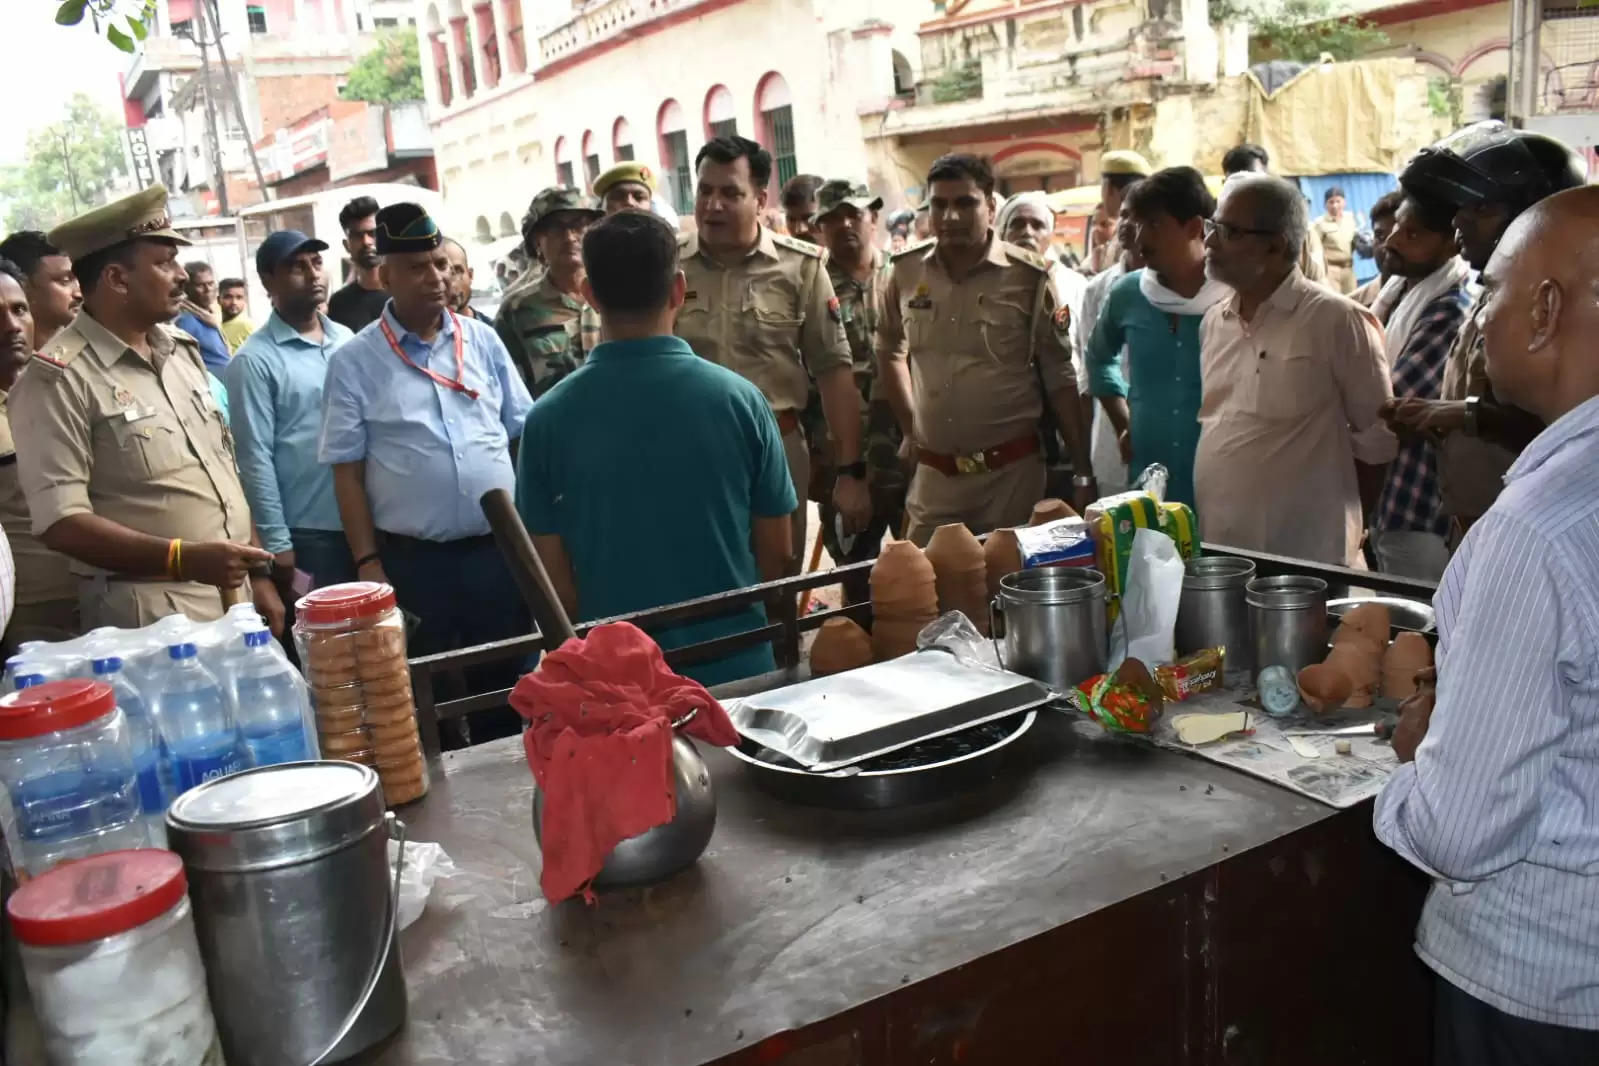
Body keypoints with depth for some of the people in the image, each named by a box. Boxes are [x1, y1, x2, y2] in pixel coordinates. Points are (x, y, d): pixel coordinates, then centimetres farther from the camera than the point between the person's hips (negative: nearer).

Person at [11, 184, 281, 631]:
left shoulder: (182, 349, 11)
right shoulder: (60, 379, -11)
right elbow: (61, 522, -15)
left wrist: (260, 573, 11)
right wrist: (184, 559, -24)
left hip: (236, 600, 6)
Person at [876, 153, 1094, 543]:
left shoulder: (1029, 277, -7)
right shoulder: (905, 272, 2)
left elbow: (1060, 379, -2)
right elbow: (890, 350, 18)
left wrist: (1082, 474, -2)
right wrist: (910, 428, 11)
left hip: (1012, 472, -2)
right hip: (933, 474, 3)